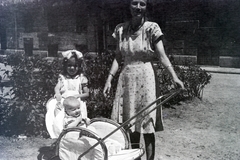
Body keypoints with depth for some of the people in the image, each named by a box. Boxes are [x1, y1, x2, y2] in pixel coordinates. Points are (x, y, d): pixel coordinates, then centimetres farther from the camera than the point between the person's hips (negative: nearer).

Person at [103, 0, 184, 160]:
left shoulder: (151, 28, -7)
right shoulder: (121, 29, 4)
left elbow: (162, 56, -12)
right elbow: (118, 58, 8)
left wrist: (174, 76, -24)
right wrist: (109, 79, 3)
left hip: (145, 78, -4)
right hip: (126, 78, 4)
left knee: (147, 124, 0)